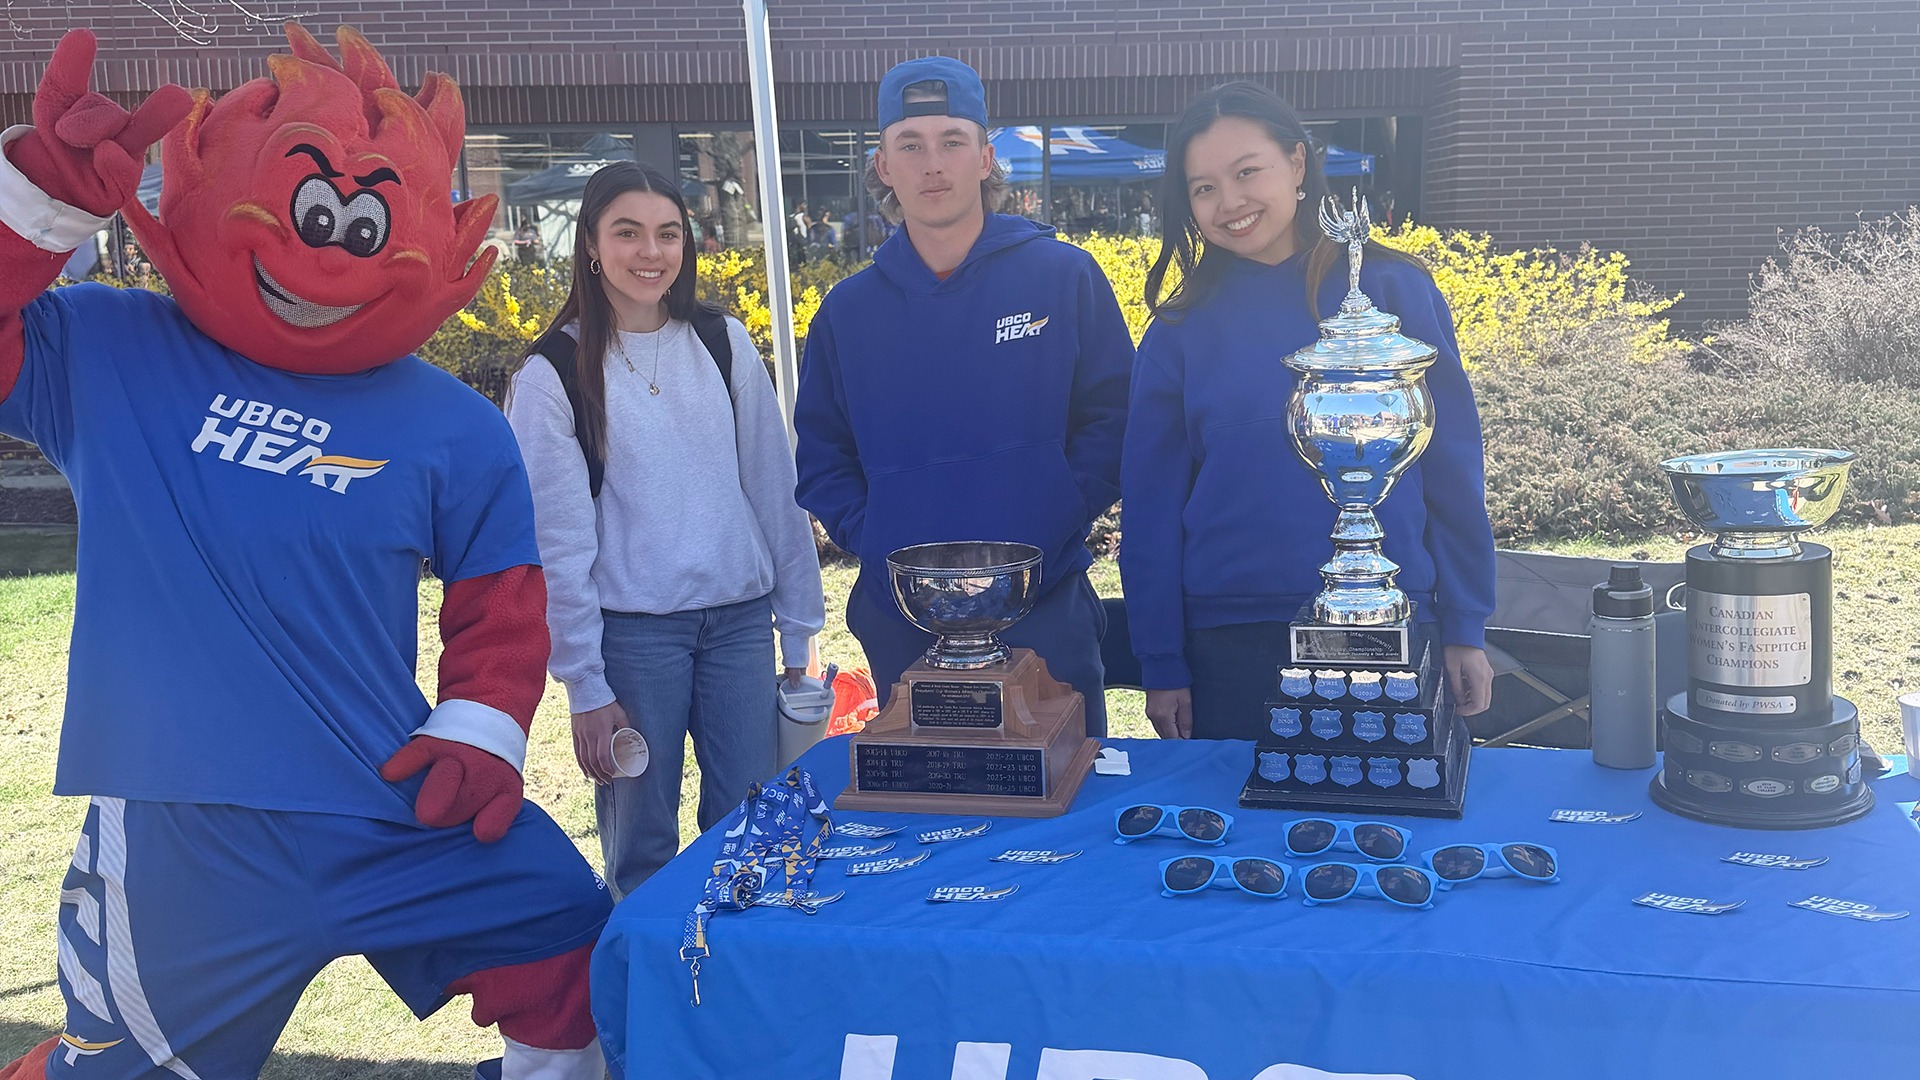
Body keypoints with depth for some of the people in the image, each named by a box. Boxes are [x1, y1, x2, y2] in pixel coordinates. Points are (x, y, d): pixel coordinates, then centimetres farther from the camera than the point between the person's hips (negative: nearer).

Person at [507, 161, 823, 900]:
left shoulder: (724, 344, 5)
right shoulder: (553, 375, -4)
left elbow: (775, 491, 7)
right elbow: (557, 541, -4)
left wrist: (799, 629, 6)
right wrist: (584, 687, -5)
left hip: (741, 618, 3)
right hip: (633, 631, -2)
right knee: (642, 845, 6)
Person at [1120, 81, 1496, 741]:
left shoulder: (1393, 292, -1)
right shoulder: (1180, 331, 1)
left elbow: (1453, 466, 1)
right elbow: (1153, 503, 3)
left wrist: (1465, 628, -1)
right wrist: (1161, 663, 0)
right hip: (1229, 642, 1)